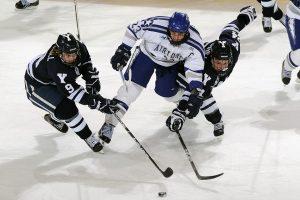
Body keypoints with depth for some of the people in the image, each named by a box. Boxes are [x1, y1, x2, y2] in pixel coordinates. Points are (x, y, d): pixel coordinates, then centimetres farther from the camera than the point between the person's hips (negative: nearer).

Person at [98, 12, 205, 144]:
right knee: (132, 86, -13)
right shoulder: (155, 25, -35)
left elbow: (195, 68, -25)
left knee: (165, 90, -3)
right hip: (147, 54, -2)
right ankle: (109, 124, -12)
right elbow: (133, 29, -19)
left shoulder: (194, 44, -31)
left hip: (170, 64, 2)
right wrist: (123, 51, -16)